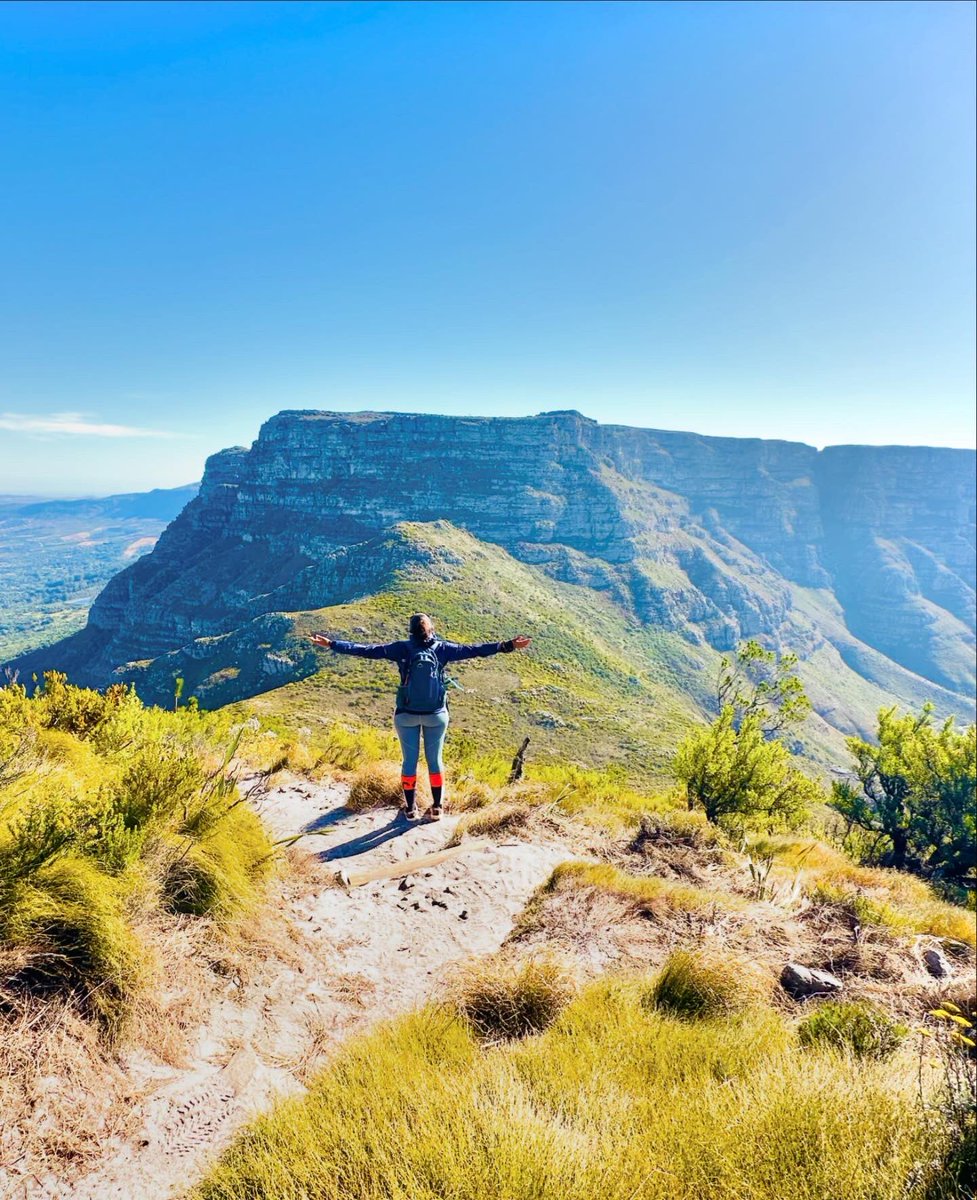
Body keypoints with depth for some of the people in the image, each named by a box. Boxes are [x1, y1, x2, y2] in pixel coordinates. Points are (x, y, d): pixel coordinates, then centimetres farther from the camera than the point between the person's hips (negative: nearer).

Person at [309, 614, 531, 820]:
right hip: (436, 714, 1)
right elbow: (473, 650, -8)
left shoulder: (402, 649, -9)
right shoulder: (442, 649, -8)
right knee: (434, 760, 14)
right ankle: (436, 807, 23)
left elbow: (366, 650, -10)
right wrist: (507, 646, -5)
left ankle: (410, 808, 22)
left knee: (410, 760, 12)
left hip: (407, 714, 0)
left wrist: (332, 644, -6)